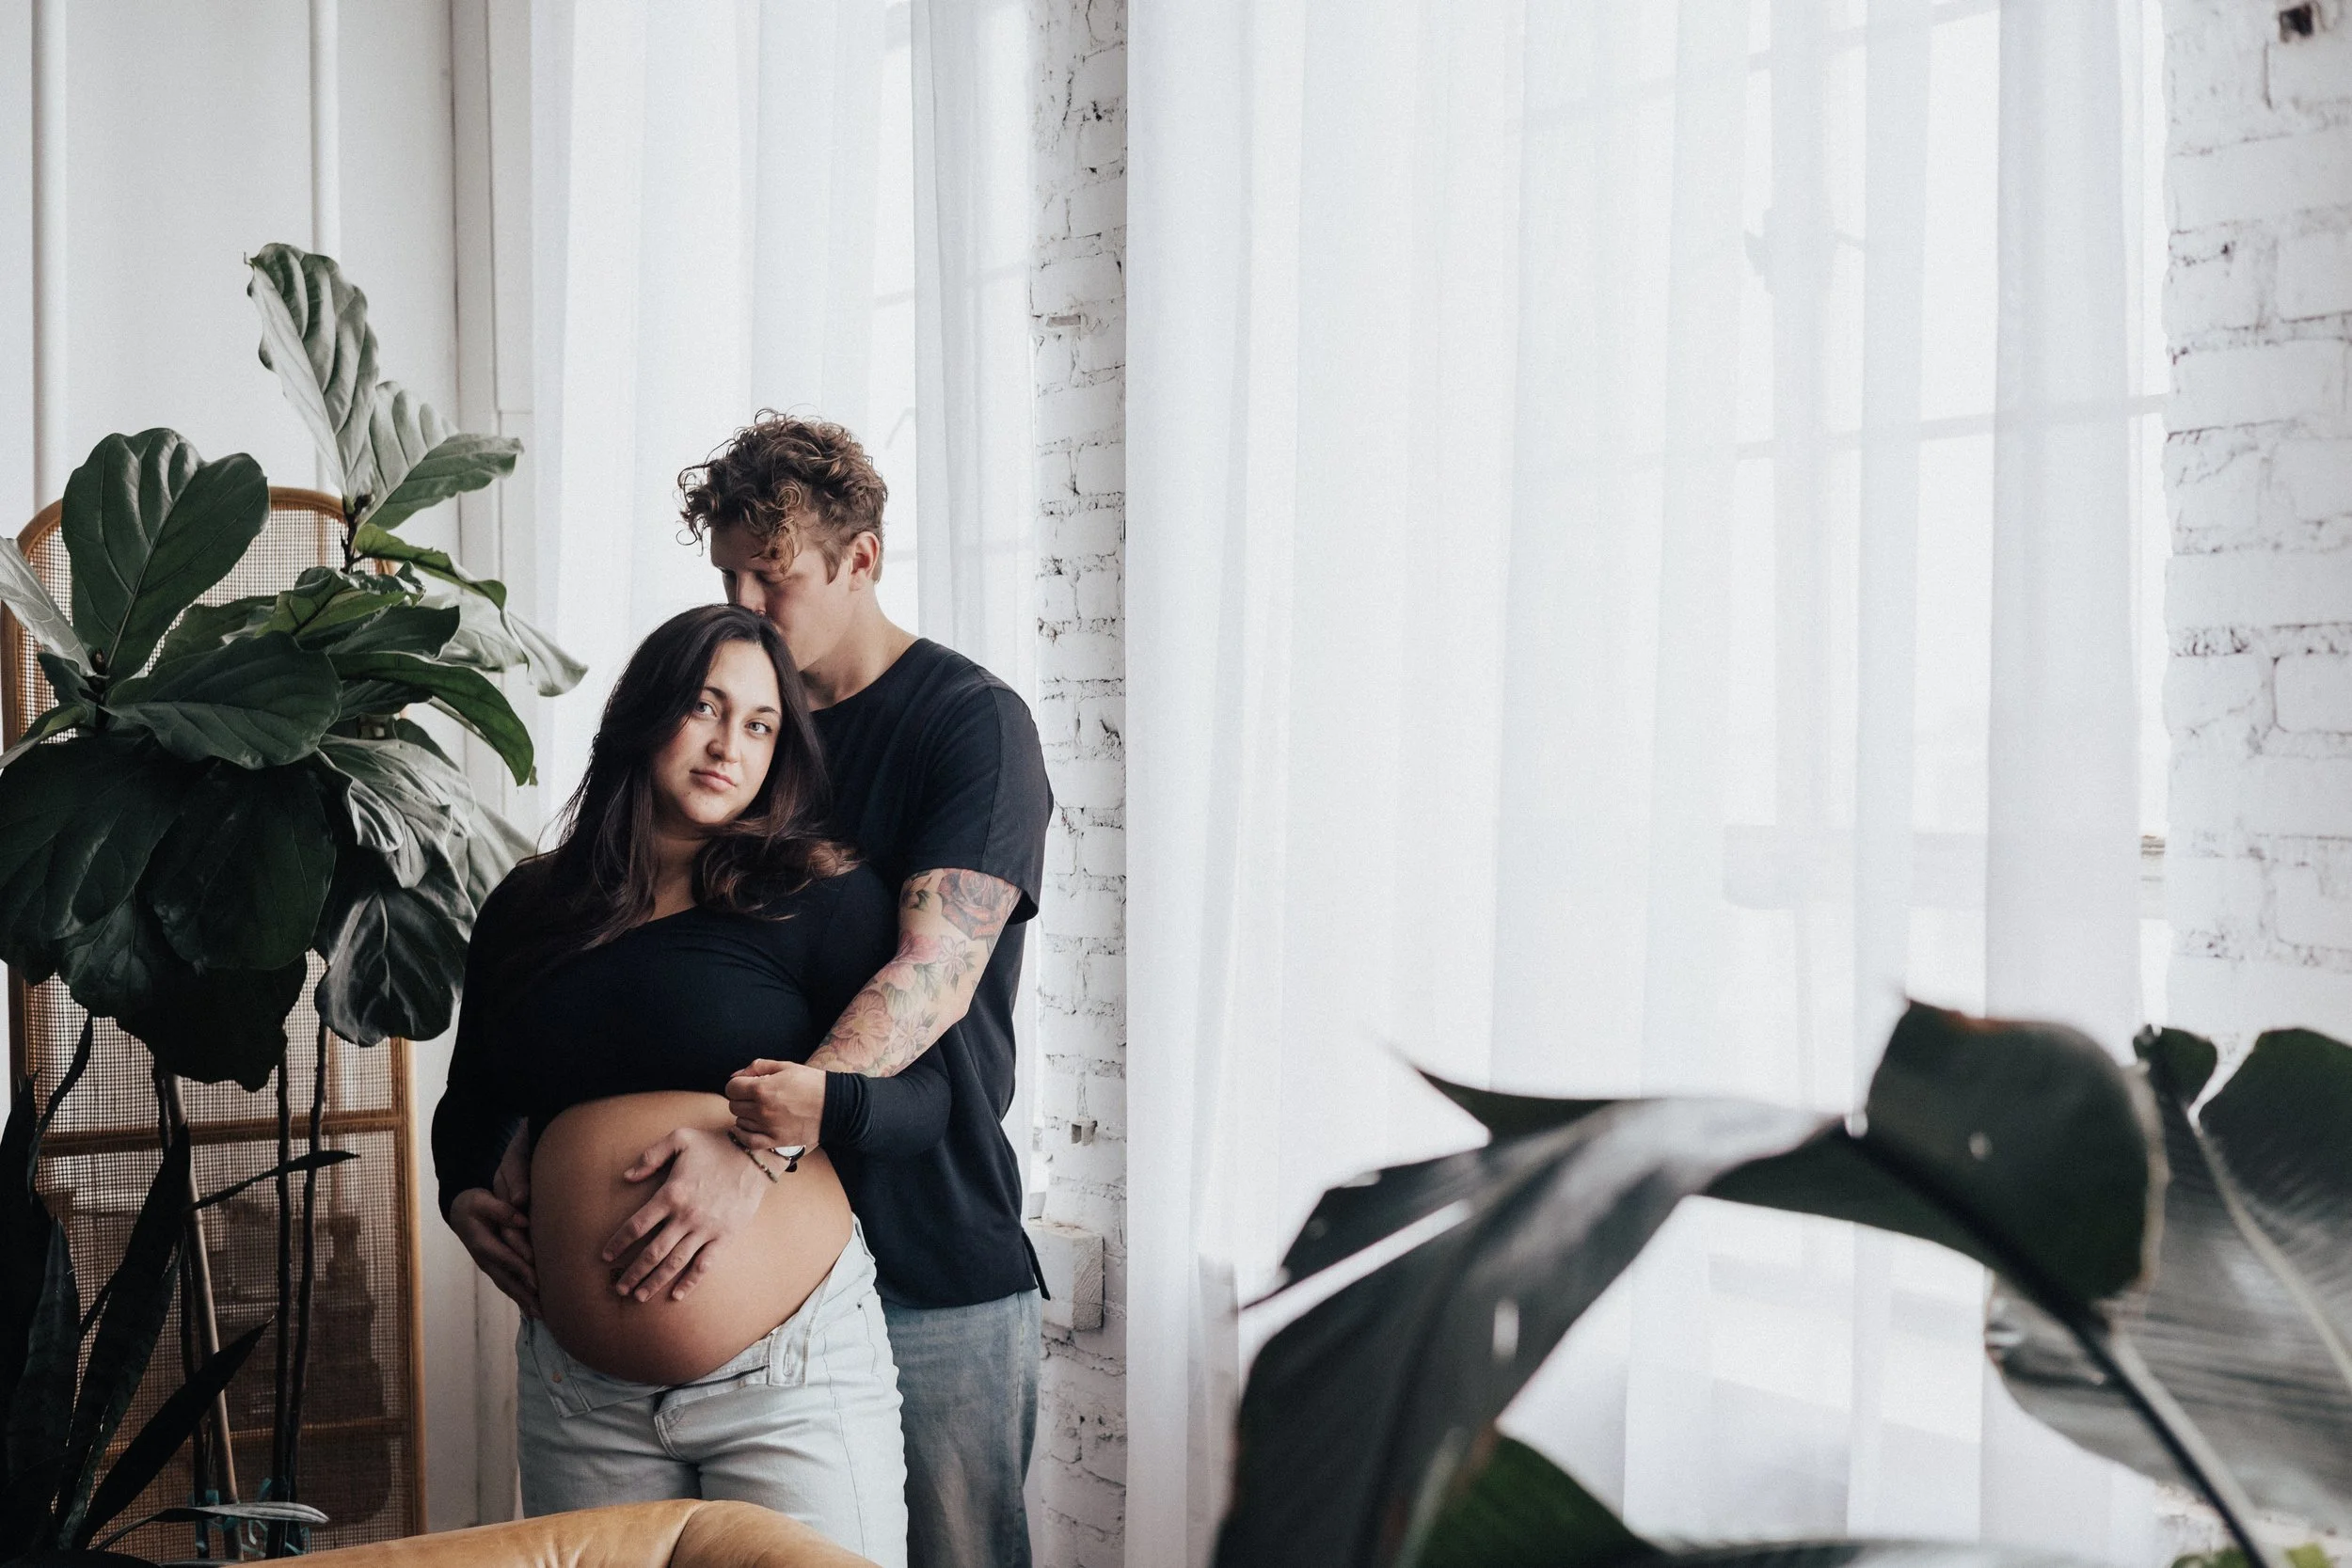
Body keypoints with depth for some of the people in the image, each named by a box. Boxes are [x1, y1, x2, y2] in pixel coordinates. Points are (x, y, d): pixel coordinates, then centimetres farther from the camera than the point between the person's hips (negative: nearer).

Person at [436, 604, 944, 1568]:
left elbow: (926, 1097, -7)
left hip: (793, 1379, -3)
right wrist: (463, 1197, 8)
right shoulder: (528, 909, 12)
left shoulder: (812, 890, 0)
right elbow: (472, 1101, 27)